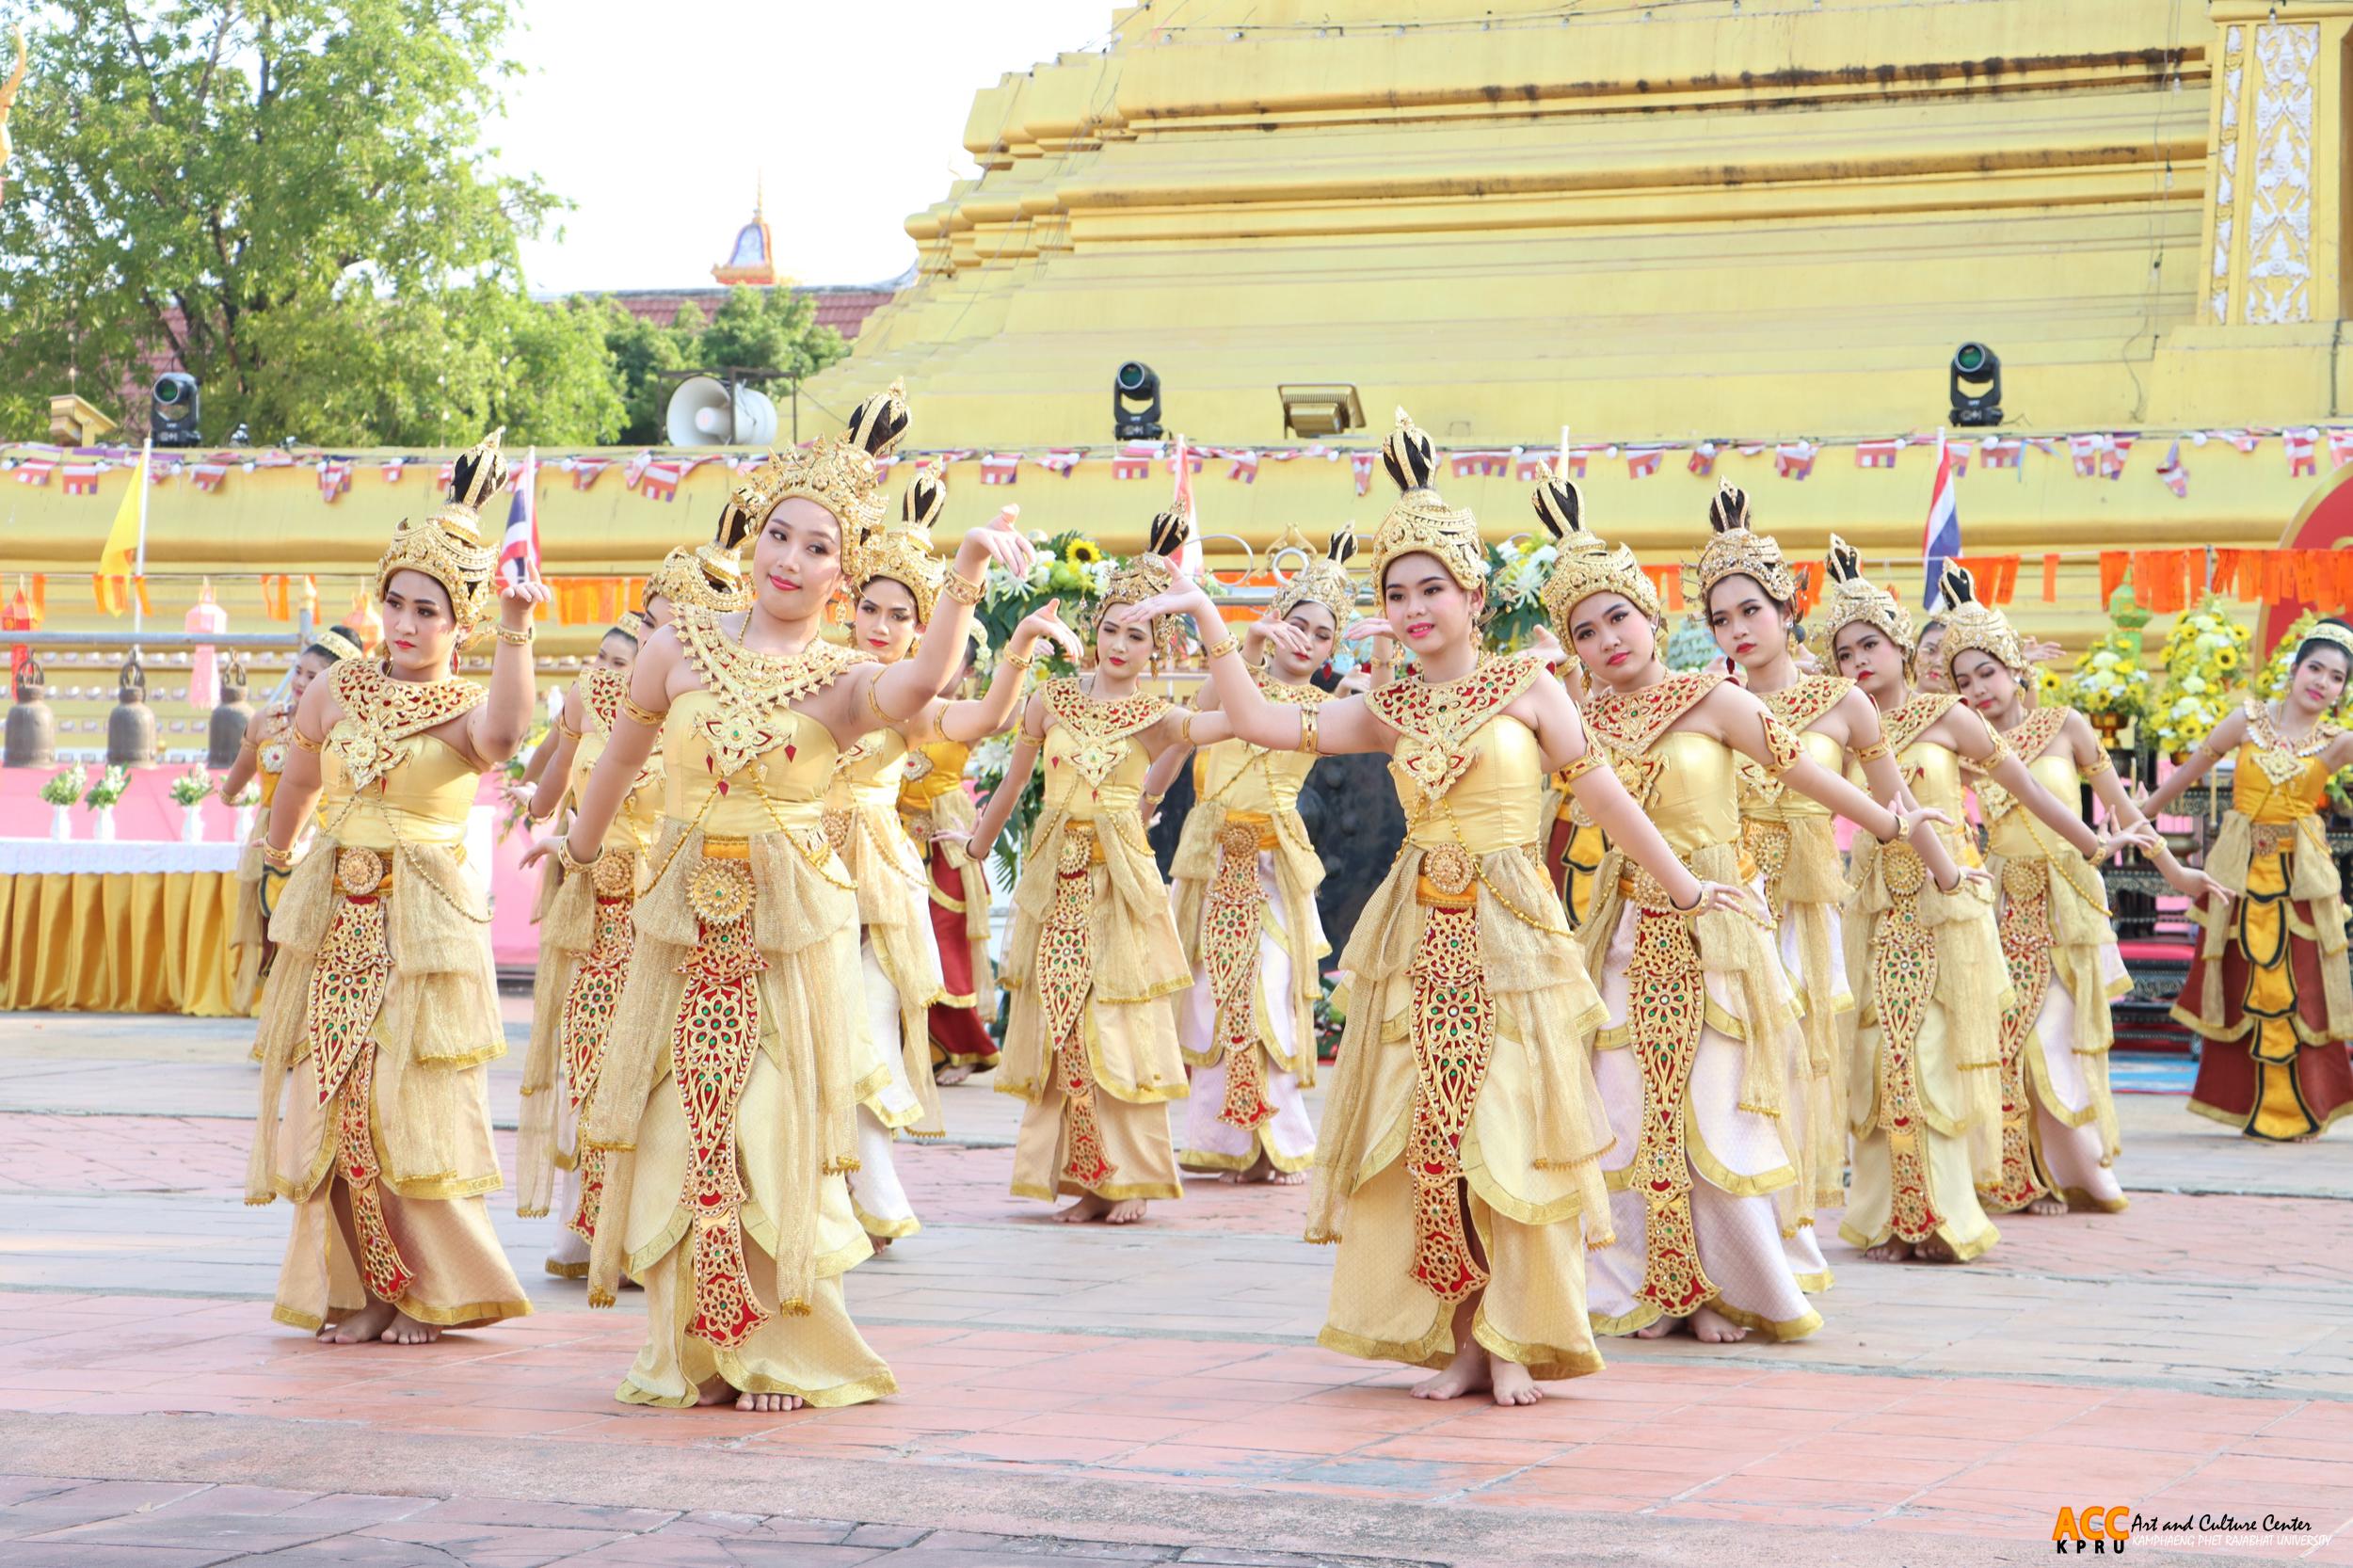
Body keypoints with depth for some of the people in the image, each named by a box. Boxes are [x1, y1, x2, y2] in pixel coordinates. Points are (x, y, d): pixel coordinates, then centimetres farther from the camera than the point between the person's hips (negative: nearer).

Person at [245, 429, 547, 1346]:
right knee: (332, 1102, 2)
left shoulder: (468, 709, -5)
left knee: (411, 1107, -4)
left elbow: (504, 732, -31)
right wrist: (276, 862, 34)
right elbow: (297, 789, 23)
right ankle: (359, 1287, 12)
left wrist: (514, 635, -42)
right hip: (334, 915, 4)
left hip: (424, 920, -4)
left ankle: (428, 1292, 10)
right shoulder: (334, 694, 6)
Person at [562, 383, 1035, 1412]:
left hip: (793, 928, -2)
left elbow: (920, 684, -25)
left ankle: (782, 1351, 11)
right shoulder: (679, 651, 4)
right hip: (685, 921, 2)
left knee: (777, 1134, -1)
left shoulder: (845, 682, -1)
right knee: (680, 1132, 3)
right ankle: (690, 1349, 14)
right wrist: (580, 848, 34)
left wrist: (966, 575, -38)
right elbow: (620, 757, 21)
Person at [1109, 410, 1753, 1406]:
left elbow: (1603, 795, 3)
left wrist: (1683, 888, 4)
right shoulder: (1388, 709, 9)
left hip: (1510, 933, -3)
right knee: (1425, 1132, 1)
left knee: (1505, 1128, -3)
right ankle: (1459, 1342, 9)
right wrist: (1206, 620, -4)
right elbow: (1262, 723, 0)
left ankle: (1512, 1341, 4)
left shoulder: (1524, 686, 1)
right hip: (1419, 938, 3)